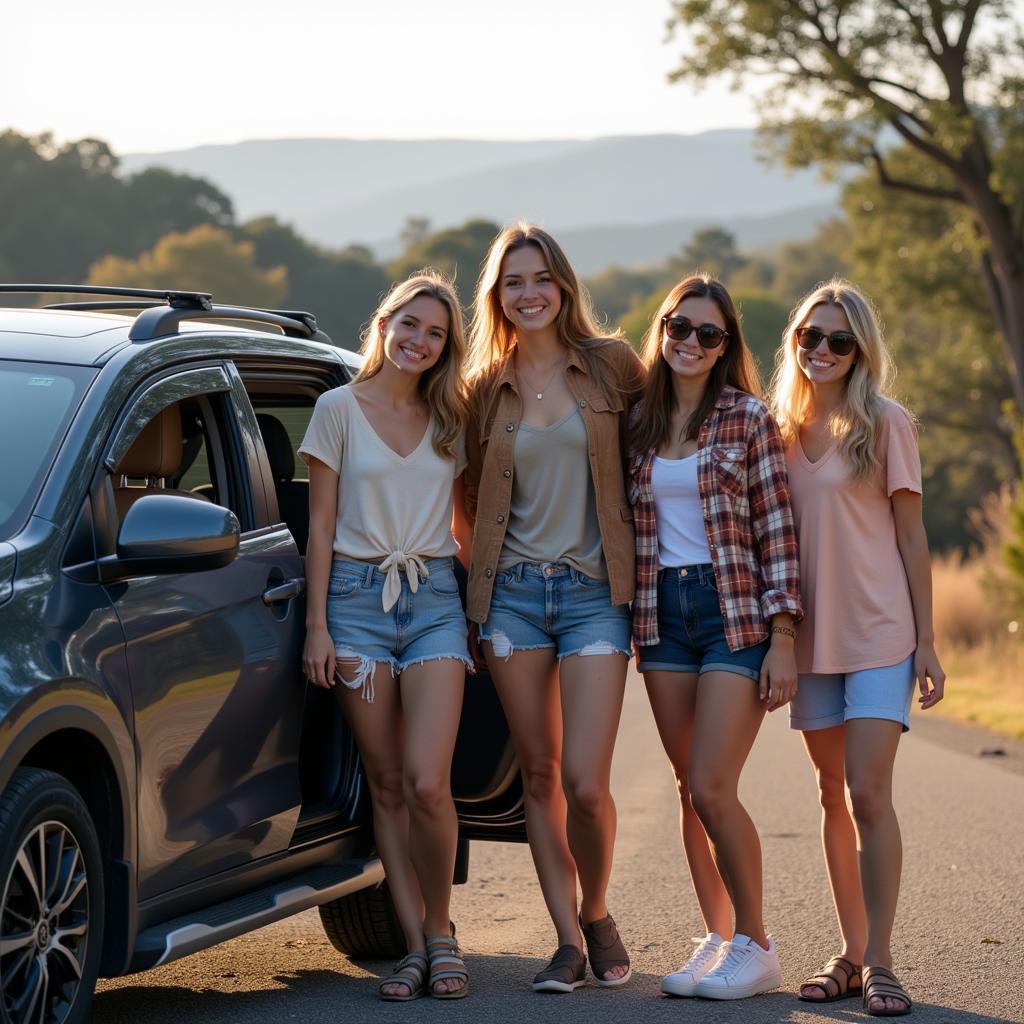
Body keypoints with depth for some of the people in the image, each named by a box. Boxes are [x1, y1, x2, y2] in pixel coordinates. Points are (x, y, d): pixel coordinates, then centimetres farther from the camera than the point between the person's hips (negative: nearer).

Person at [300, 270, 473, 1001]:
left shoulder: (451, 421, 10)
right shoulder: (340, 409, 4)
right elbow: (321, 524, 3)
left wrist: (476, 613, 6)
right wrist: (316, 625, -2)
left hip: (434, 597, 1)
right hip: (357, 593, -1)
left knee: (427, 783, -13)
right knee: (387, 785, 1)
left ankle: (440, 928, 5)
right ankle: (416, 945, 6)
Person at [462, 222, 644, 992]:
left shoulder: (611, 365, 0)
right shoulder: (487, 388, 8)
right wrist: (478, 568, 6)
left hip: (594, 591, -3)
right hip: (513, 590, 3)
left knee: (585, 783, -11)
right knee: (539, 776, 4)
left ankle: (597, 913, 16)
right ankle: (568, 941, 12)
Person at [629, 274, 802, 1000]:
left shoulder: (748, 418, -3)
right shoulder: (638, 424, 10)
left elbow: (777, 531, -6)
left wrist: (782, 638, -11)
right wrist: (625, 622, 7)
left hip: (736, 612, -5)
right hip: (662, 613, 5)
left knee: (712, 789, -11)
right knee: (692, 792, 6)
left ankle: (756, 947, 2)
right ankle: (718, 939, 16)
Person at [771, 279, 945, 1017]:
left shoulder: (885, 423, -4)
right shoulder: (781, 430, 8)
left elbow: (911, 535, -3)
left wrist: (927, 641, -5)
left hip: (879, 635, -4)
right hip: (812, 638, 4)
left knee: (868, 793, -12)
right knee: (835, 796, 9)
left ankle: (879, 963, -6)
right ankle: (852, 953, 17)